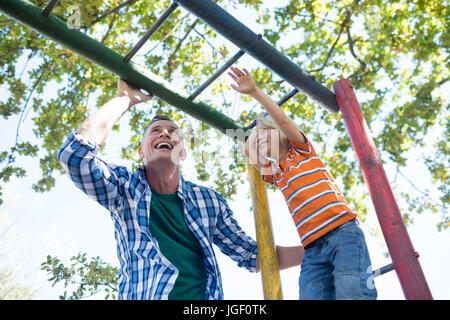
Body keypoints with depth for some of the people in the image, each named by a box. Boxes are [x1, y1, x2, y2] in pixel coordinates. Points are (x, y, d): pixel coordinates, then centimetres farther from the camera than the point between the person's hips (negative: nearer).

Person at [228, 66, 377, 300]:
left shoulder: (302, 149, 16)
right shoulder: (274, 174, 28)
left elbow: (282, 120, 1)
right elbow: (248, 153, 40)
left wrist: (255, 92, -1)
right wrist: (254, 134, 39)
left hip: (343, 231, -4)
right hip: (312, 250, 5)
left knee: (352, 293, -25)